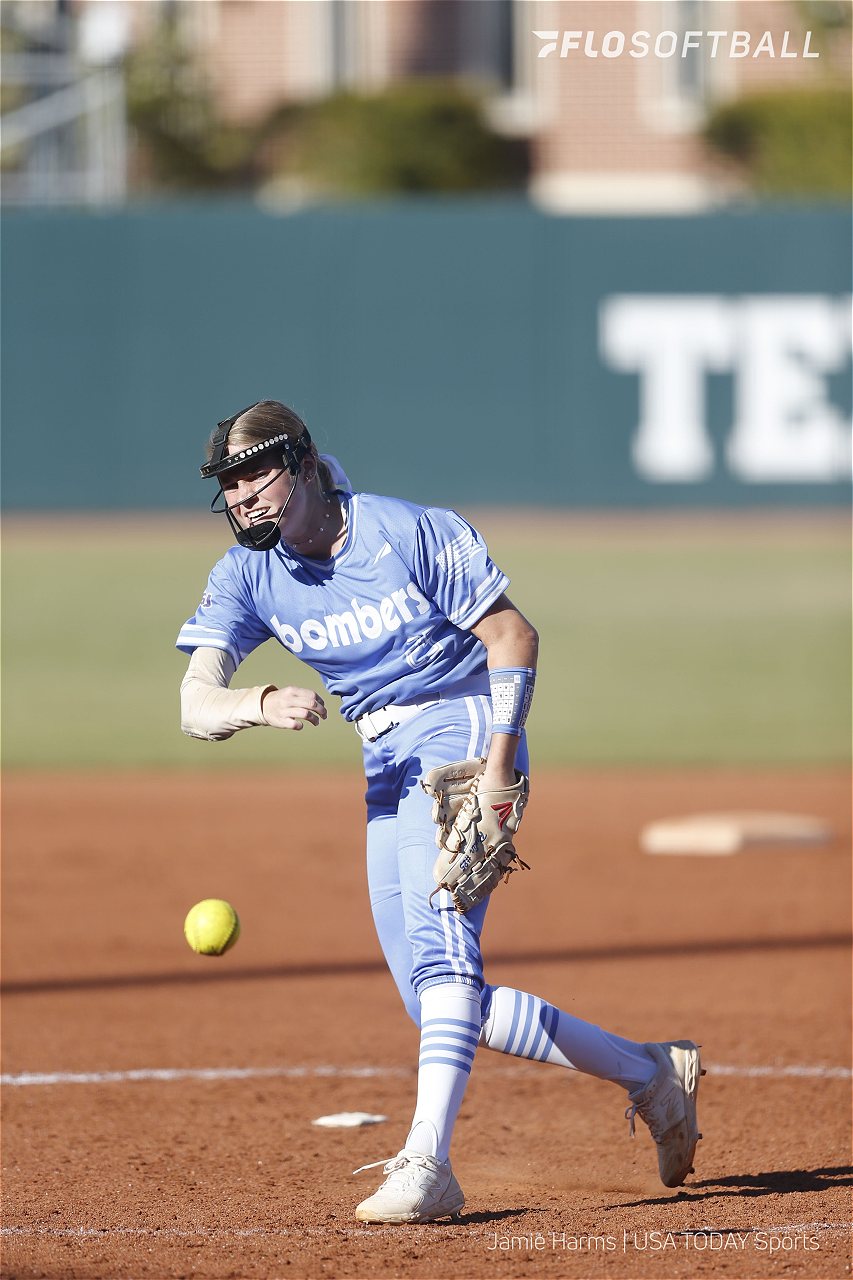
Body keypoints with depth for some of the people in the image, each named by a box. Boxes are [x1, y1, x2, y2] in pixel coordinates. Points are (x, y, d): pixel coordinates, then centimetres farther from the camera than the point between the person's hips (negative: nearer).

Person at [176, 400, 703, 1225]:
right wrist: (263, 706, -35)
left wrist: (500, 761, -21)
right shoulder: (248, 576, 0)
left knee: (439, 939, -27)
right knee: (438, 1001, 6)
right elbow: (196, 701, -12)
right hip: (387, 774, 7)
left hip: (461, 735, -7)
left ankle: (428, 1165, -37)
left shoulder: (409, 533, -13)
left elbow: (512, 634, -10)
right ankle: (647, 1074, 18)